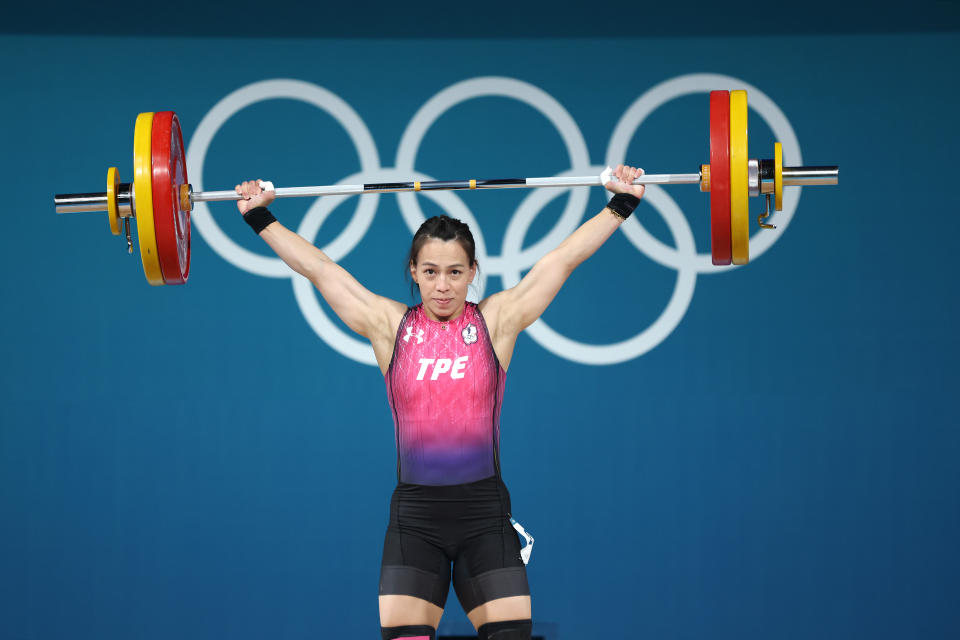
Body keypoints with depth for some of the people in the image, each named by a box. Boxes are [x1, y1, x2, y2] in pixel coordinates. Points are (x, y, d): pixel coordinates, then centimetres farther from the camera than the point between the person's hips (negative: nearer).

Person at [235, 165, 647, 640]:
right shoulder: (389, 326, 5)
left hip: (485, 513, 0)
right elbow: (318, 268, 8)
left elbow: (564, 258, 4)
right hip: (414, 516, 0)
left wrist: (621, 204, 4)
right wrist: (260, 218, 10)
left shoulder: (496, 321, 3)